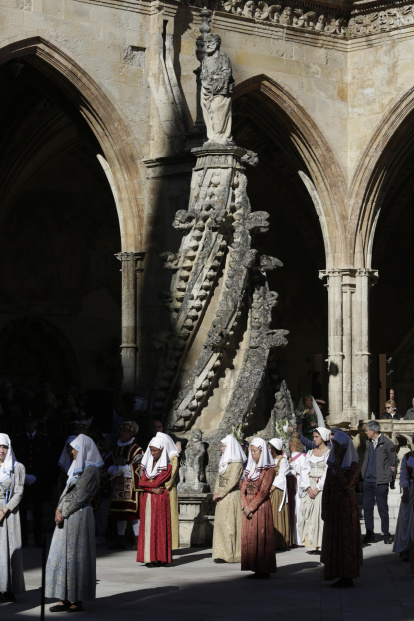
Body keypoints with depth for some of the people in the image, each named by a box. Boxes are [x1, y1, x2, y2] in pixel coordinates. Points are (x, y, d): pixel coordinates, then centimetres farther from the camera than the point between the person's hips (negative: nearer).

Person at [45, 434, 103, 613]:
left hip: (79, 516, -9)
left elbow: (80, 496, -15)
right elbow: (67, 490, 15)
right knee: (61, 556, 7)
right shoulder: (77, 468, 17)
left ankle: (77, 600, -2)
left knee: (74, 557, -6)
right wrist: (59, 509, 0)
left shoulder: (90, 470, -11)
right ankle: (64, 598, 9)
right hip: (66, 516, 9)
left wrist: (64, 513, -13)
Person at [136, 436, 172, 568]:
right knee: (147, 527, 2)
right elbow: (142, 483, 4)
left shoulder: (167, 467, -3)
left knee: (159, 527, -6)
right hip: (148, 500, 6)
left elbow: (157, 482, -13)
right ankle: (150, 558, 2)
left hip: (160, 500, -6)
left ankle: (159, 558, -5)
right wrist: (153, 489, -11)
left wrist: (146, 483, 1)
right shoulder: (148, 465, 15)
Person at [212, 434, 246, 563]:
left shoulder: (236, 463, -10)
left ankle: (231, 554, -7)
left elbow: (232, 481, -15)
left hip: (232, 496, -9)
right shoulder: (224, 461, 16)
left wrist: (221, 493, -13)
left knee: (229, 523, -9)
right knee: (220, 523, 6)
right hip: (222, 497, 9)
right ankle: (222, 553, 7)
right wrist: (216, 493, 5)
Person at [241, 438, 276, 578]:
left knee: (260, 537, -7)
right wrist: (245, 506, -4)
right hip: (249, 508, 7)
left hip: (261, 507, -7)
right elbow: (243, 489, 11)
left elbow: (263, 492, -13)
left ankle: (264, 570, -3)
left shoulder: (268, 470, -6)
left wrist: (251, 507, -15)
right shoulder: (250, 468, 15)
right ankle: (255, 568, 9)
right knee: (249, 537, 4)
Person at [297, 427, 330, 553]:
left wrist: (317, 489, -14)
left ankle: (321, 544, -8)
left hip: (323, 487, -5)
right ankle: (313, 545, 1)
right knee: (308, 514, -1)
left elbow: (328, 473, -9)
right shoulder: (310, 453, 14)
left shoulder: (329, 453, -3)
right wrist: (308, 488, -6)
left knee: (321, 514, -10)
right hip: (310, 487, 5)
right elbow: (306, 471, 8)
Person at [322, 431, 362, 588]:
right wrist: (324, 509, 0)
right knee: (335, 541, 8)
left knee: (347, 540, -2)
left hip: (347, 506, -6)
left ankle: (348, 578, 5)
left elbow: (346, 484, -23)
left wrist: (338, 467, -21)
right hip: (333, 505, 6)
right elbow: (326, 488, 6)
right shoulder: (332, 463, 7)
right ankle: (342, 577, 15)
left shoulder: (354, 464, -11)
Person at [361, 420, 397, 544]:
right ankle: (369, 535, 11)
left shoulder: (387, 443, -7)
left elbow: (393, 463, -2)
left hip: (381, 482, -6)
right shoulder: (368, 443, 11)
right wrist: (363, 473, 13)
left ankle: (386, 535, 12)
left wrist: (390, 477, -1)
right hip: (368, 480, 6)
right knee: (367, 507, 4)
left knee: (382, 509, 1)